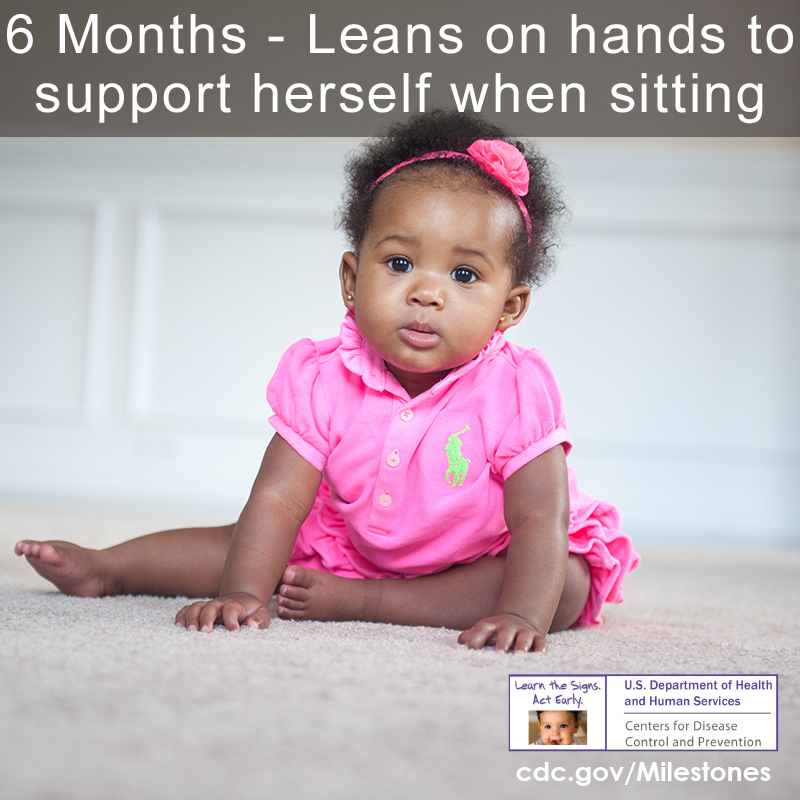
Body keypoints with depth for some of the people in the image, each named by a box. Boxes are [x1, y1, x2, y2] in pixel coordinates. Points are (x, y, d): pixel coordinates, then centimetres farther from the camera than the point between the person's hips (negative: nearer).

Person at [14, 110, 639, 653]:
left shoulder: (514, 390, -28)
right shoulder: (324, 379, -19)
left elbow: (540, 521, -31)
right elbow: (277, 501, -22)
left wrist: (520, 616, -48)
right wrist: (241, 594, -36)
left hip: (484, 558, -3)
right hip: (356, 541, 3)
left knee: (569, 585, -29)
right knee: (251, 545, -5)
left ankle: (357, 599, -28)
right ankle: (104, 568, 13)